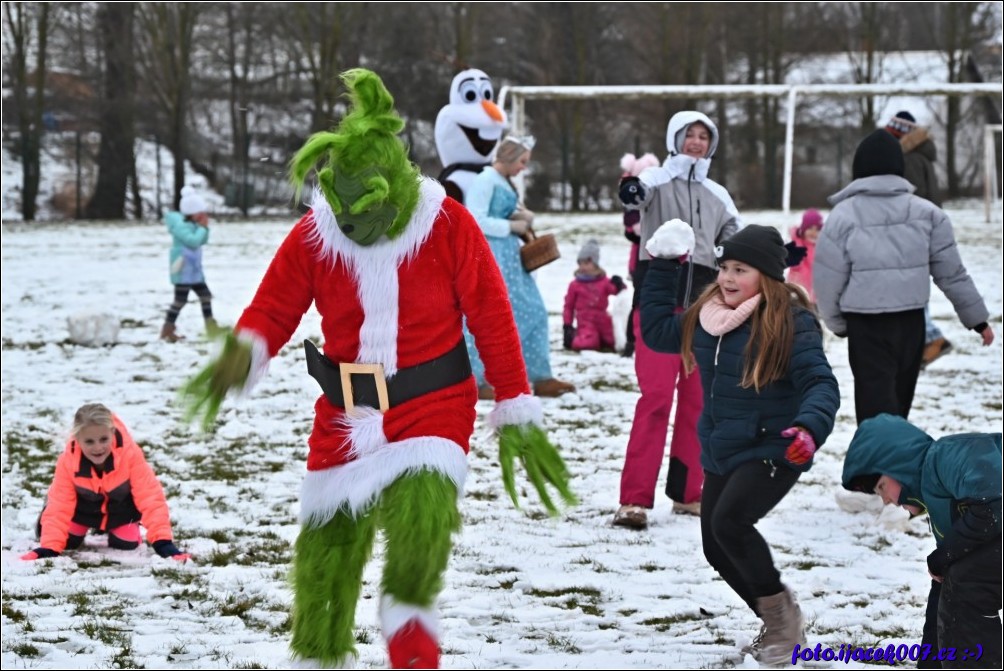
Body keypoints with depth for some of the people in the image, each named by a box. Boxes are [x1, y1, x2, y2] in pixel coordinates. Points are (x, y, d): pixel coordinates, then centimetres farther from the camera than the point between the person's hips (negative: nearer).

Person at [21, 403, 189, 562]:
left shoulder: (130, 453, -40)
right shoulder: (67, 460, -35)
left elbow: (150, 498, -39)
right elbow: (59, 507, -30)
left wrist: (163, 542, -46)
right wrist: (49, 547, -41)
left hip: (121, 506, 0)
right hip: (84, 505, 0)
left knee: (126, 544, -7)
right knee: (67, 541, -7)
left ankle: (113, 528, 28)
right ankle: (80, 528, 29)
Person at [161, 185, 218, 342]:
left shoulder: (193, 224, 10)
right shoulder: (180, 225, -20)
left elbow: (203, 240, 16)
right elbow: (193, 241, -29)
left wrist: (204, 227, 0)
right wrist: (202, 228, -14)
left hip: (194, 269, 10)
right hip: (183, 269, -10)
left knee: (205, 295, 12)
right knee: (180, 299, -6)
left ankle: (211, 328, 18)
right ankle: (167, 330, 3)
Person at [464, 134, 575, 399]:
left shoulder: (505, 183, 16)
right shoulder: (484, 181, -12)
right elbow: (476, 222, -20)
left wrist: (526, 217, 5)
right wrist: (512, 226, -14)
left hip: (510, 257, 10)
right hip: (490, 255, -10)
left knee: (532, 313, 8)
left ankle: (541, 377, 13)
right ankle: (476, 381, 1)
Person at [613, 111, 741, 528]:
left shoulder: (717, 195, 16)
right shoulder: (657, 180, 0)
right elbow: (638, 196, -23)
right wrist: (631, 193, -47)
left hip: (701, 303, 5)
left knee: (696, 399, 8)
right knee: (656, 395, -13)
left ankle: (687, 493, 18)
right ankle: (635, 499, -13)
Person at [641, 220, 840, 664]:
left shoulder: (790, 323, -16)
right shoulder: (706, 318, 6)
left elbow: (821, 384, -22)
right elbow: (656, 331, 22)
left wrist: (809, 428, -42)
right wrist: (662, 267, 15)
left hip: (771, 451, -8)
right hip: (721, 453, 8)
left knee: (729, 522, -27)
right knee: (717, 547, 10)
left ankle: (780, 608, -6)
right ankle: (780, 627, 27)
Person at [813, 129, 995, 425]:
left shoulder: (843, 215, -7)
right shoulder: (926, 213, 2)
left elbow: (828, 281, -4)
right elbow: (951, 273, 3)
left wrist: (837, 322, 13)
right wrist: (977, 317, 13)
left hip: (866, 325, -4)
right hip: (911, 322, 4)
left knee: (876, 402, -5)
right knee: (899, 399, 19)